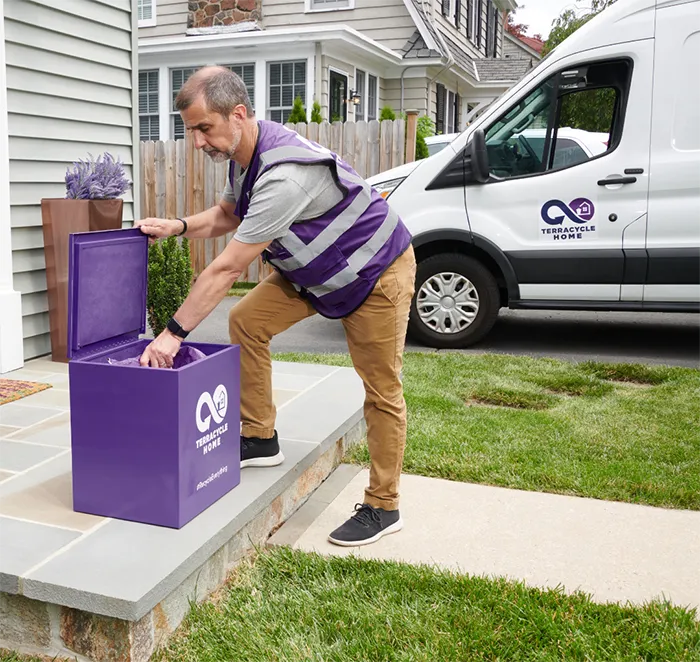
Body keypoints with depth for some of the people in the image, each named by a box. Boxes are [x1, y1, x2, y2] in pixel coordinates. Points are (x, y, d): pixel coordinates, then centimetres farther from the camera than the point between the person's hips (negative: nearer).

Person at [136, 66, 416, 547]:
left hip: (377, 271, -9)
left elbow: (227, 269, -32)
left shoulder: (284, 174, -35)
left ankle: (383, 508, 11)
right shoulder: (242, 155, -4)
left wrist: (175, 333, -26)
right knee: (247, 320, -1)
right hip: (312, 269, 9)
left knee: (382, 390, -2)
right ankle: (260, 439, 12)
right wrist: (178, 227, -2)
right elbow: (227, 216, 16)